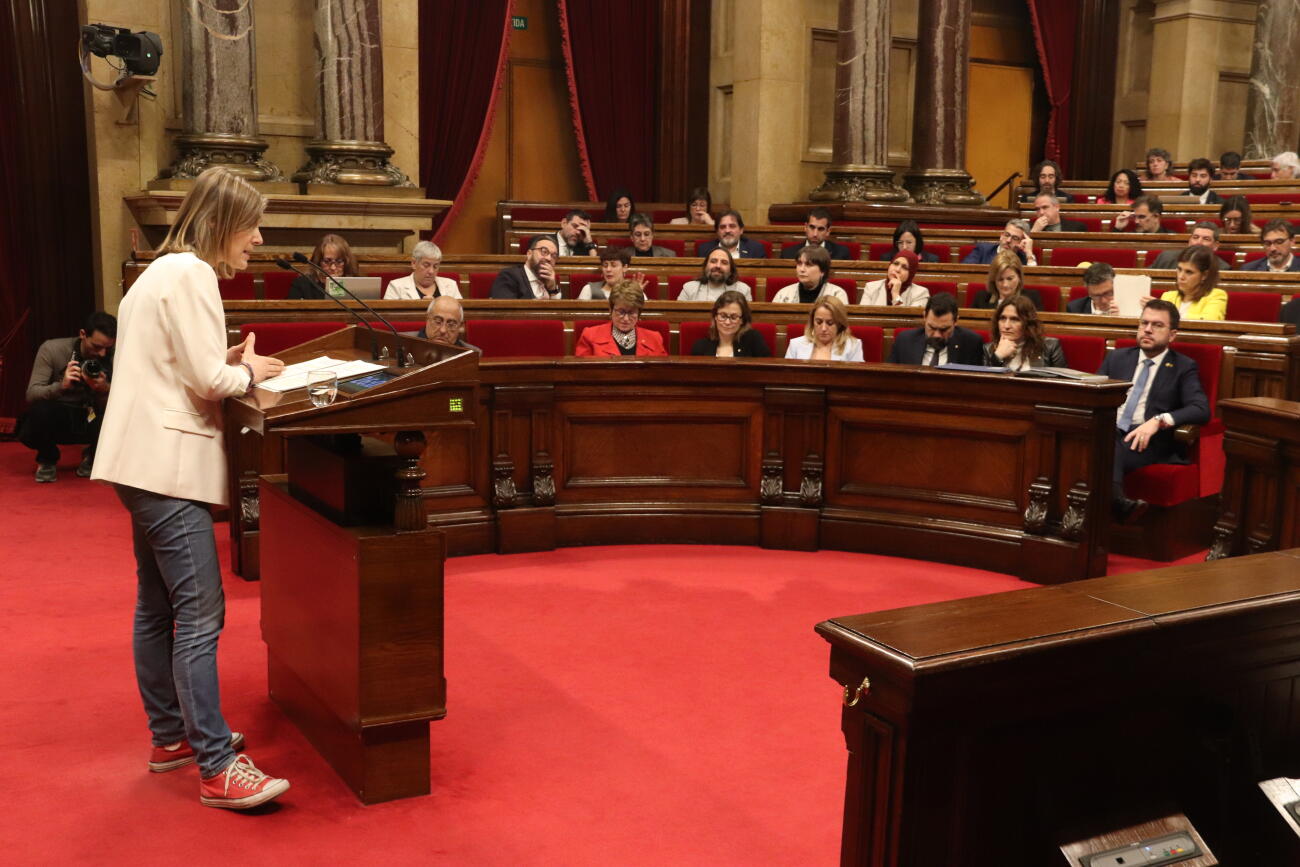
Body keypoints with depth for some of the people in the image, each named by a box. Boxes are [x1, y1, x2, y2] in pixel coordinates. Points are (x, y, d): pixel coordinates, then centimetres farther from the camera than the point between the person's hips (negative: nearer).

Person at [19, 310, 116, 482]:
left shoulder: (112, 358, -13)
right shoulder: (52, 349, -16)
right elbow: (32, 394, -20)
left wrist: (105, 390, -33)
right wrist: (61, 385, -39)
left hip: (89, 419, 2)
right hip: (55, 417, -2)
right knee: (40, 410, -36)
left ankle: (91, 456, 7)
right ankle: (48, 459, 0)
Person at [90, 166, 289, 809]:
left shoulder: (165, 271, 19)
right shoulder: (190, 274, -13)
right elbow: (208, 379, -17)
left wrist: (231, 363, 10)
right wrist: (248, 372, 1)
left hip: (147, 463, 11)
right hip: (168, 464, -11)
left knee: (158, 608, 16)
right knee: (200, 615, -11)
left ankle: (171, 736, 27)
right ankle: (217, 768, -8)